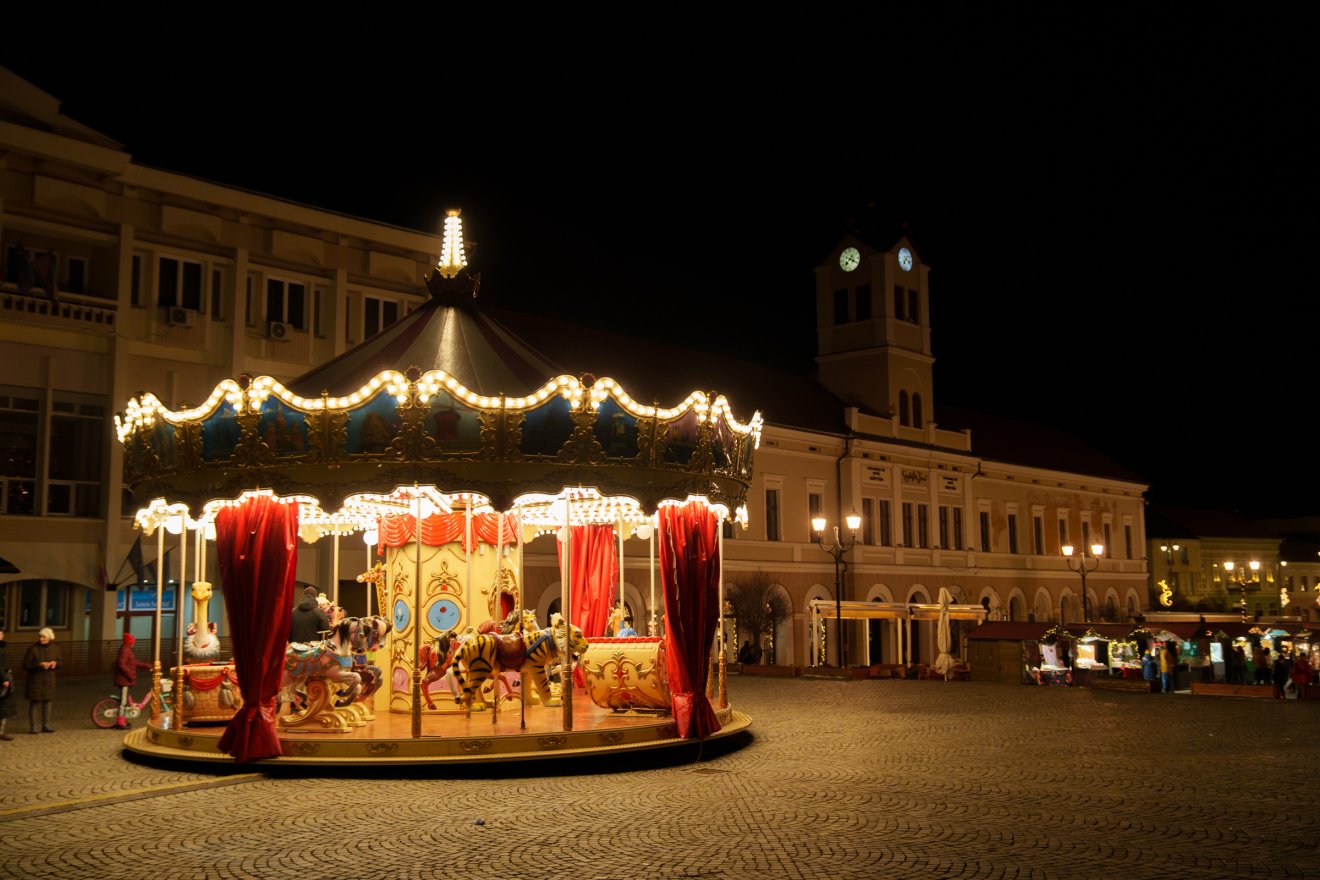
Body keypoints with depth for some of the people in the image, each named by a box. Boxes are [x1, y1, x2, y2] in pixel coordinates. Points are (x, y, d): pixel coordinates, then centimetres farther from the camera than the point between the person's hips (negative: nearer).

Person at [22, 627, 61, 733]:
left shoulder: (55, 648, 4)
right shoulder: (33, 648, -10)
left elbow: (59, 662, 14)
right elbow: (25, 665, -10)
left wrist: (55, 663, -10)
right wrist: (39, 665, -23)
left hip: (49, 680, 4)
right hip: (35, 680, -4)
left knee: (47, 702, 8)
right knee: (34, 702, -2)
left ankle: (46, 725, 17)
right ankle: (32, 726, 6)